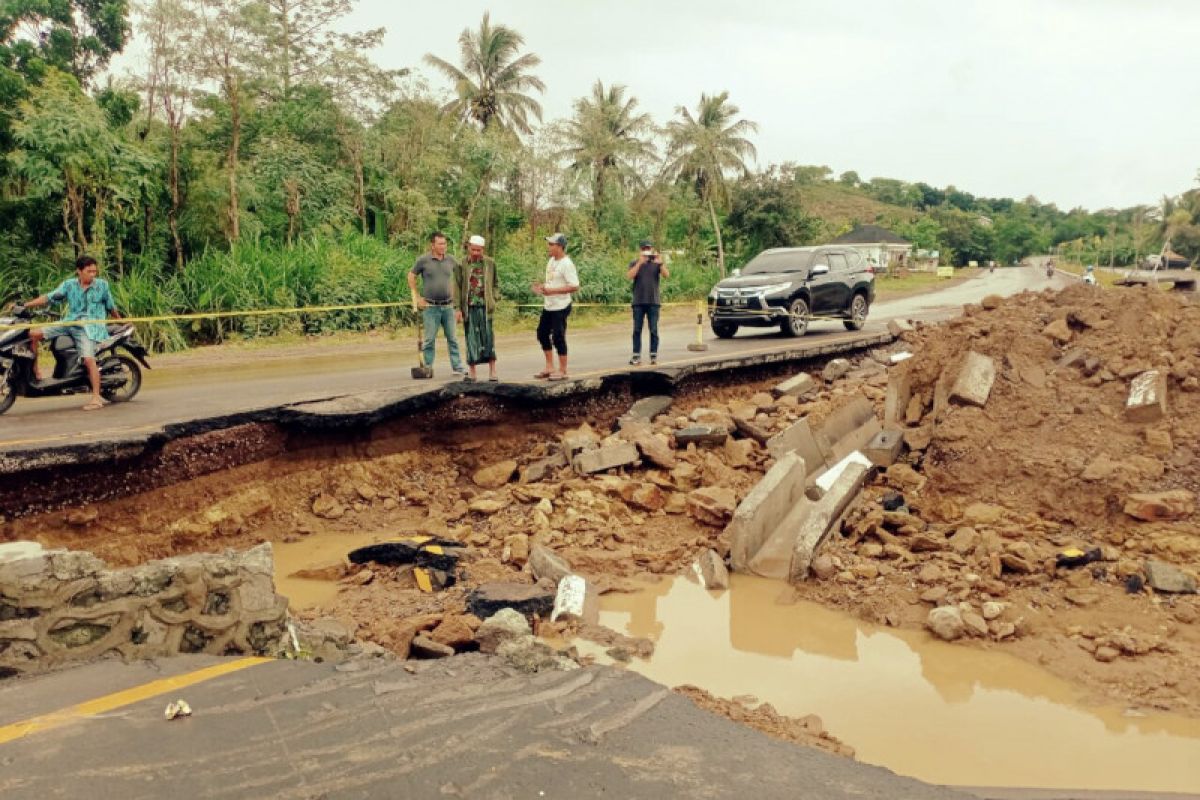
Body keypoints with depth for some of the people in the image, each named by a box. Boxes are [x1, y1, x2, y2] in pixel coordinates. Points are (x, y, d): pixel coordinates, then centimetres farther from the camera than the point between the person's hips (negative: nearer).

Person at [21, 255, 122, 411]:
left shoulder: (102, 285, 3)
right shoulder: (69, 285, 7)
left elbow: (110, 306, 14)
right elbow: (49, 298, 4)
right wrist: (25, 305, -2)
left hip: (89, 327, -4)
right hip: (69, 322, 4)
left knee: (89, 359, -23)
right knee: (33, 334, -7)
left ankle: (96, 397, -18)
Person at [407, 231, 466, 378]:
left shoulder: (451, 260, 4)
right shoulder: (423, 260, -4)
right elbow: (411, 276, 7)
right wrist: (417, 297, 2)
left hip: (448, 306, 3)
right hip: (430, 307, -3)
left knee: (452, 338, 7)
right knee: (429, 339, 2)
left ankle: (458, 367, 12)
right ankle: (428, 368, 10)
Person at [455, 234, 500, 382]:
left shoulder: (490, 264, 8)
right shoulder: (462, 265, 3)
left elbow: (495, 285, 14)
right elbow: (457, 287, 2)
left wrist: (496, 300, 3)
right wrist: (457, 308, -3)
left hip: (485, 307, 0)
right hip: (469, 307, 0)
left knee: (488, 338, -1)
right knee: (471, 339, 3)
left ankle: (492, 372, 5)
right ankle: (471, 372, 11)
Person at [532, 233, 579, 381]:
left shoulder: (566, 264, -17)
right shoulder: (551, 261, 10)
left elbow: (574, 286, -23)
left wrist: (552, 290, -26)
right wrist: (542, 286, 2)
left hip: (560, 307, -9)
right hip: (548, 306, 9)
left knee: (558, 337, -4)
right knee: (542, 334, 14)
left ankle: (562, 371, 8)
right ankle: (549, 367, 26)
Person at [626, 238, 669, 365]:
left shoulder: (656, 263, 7)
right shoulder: (634, 263, 7)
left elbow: (666, 275, -8)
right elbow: (629, 276, -11)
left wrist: (660, 263, -23)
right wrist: (640, 262, -20)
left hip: (653, 302, 0)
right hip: (638, 302, 0)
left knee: (653, 330, 1)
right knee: (637, 330, 0)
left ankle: (654, 355, 5)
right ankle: (636, 356, 2)